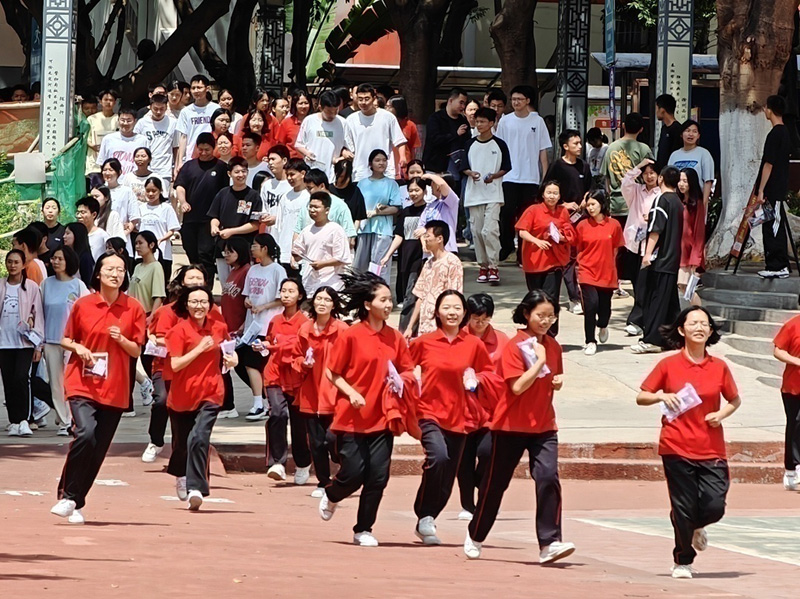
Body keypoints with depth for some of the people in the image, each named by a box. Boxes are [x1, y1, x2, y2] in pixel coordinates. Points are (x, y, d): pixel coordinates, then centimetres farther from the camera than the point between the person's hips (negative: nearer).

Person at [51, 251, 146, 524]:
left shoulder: (133, 308, 3)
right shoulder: (82, 305, 1)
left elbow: (137, 351, 6)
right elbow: (66, 340, 11)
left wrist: (122, 340, -14)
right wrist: (78, 348, -10)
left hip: (115, 389, 2)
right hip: (82, 384, -2)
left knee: (98, 449, 2)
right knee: (86, 433, -24)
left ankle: (76, 503, 16)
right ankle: (67, 496, -11)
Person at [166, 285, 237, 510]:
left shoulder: (219, 328, 2)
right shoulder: (180, 331, -9)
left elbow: (228, 351, 23)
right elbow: (175, 364, -17)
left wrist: (231, 359, 1)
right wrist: (200, 348, -20)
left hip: (210, 394, 1)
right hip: (183, 395, -1)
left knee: (199, 438, -19)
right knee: (182, 442, 15)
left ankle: (196, 488, -19)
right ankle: (180, 475, 46)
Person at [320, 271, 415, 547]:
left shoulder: (395, 338, 5)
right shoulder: (351, 336, -7)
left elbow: (408, 370, 14)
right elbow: (332, 372, -2)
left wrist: (401, 380, -8)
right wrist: (351, 392, -16)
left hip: (382, 418, 4)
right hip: (352, 417, -4)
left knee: (377, 477, -1)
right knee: (354, 474, -4)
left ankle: (364, 530, 14)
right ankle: (331, 496, 31)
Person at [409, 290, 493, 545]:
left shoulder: (474, 345, 1)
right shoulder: (424, 342, -2)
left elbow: (487, 371, 14)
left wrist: (476, 380, -5)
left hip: (459, 416, 3)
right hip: (430, 412, -3)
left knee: (446, 480, 7)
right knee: (439, 457, -28)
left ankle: (426, 523, 27)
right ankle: (425, 516, -14)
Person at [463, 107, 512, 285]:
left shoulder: (499, 145, 0)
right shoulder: (470, 144, 9)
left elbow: (506, 168, 4)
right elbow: (464, 167, 12)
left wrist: (494, 176, -14)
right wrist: (470, 173, -9)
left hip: (493, 195, -4)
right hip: (474, 194, 4)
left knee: (490, 230, -16)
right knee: (477, 231, 4)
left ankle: (493, 267, -13)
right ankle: (483, 266, 14)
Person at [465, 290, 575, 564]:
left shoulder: (553, 346, 6)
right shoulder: (514, 346, -12)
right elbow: (518, 386, -22)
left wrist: (558, 381, 0)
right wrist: (539, 361, -20)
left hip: (543, 426, 4)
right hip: (511, 425, -4)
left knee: (548, 478, -13)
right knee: (495, 482, 7)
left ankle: (550, 542, -16)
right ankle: (475, 536, 25)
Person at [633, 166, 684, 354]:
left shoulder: (661, 200, -12)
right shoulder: (678, 202, 13)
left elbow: (655, 230, -19)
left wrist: (648, 253, -19)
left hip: (660, 260, -8)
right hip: (673, 259, 8)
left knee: (655, 298, -10)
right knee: (671, 299, 13)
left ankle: (651, 340, -14)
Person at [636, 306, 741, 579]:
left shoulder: (719, 367, 4)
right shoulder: (669, 365, -1)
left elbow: (735, 400, 17)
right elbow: (641, 397, 5)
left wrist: (722, 414, -3)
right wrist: (662, 396, -15)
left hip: (711, 450, 2)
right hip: (677, 448, -2)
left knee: (714, 507, -8)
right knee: (683, 508, -1)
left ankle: (696, 526, 28)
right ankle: (683, 561, 20)